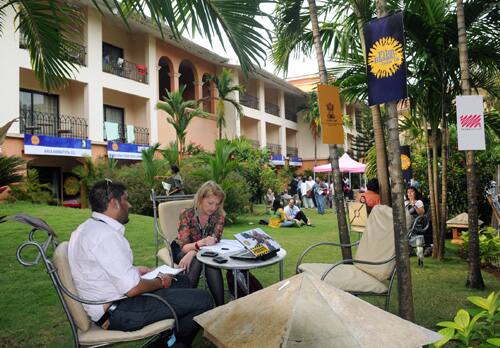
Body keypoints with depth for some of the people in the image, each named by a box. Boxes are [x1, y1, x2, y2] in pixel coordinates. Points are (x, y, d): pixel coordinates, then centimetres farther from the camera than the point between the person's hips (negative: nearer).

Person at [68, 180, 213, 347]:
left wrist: (134, 270, 11)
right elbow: (132, 289, -26)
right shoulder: (106, 235, -25)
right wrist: (160, 281, -8)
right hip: (117, 313, -11)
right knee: (203, 300, -15)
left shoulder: (88, 227, 7)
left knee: (181, 281, 20)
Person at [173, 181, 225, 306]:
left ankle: (221, 306, -26)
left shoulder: (219, 215, -16)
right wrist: (201, 243, -50)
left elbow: (214, 240, -24)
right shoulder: (187, 215, -25)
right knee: (196, 262, -34)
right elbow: (184, 246, -27)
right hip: (180, 249, -2)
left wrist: (192, 253, -41)